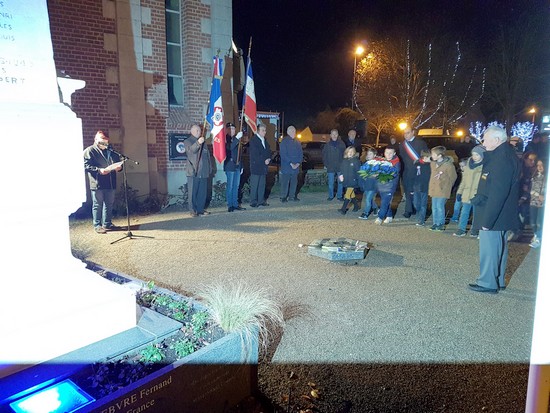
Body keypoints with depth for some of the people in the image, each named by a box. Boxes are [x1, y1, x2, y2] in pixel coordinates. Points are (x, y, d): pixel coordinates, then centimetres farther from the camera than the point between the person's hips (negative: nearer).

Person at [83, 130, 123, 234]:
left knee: (109, 204, 10)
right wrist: (99, 170, -22)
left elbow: (118, 162, 22)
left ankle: (107, 224, 20)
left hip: (110, 183, 6)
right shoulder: (89, 151, -1)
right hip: (97, 183, -6)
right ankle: (97, 225, 7)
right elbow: (86, 165, -10)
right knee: (97, 205, 0)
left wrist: (118, 167, -2)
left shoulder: (111, 151, 18)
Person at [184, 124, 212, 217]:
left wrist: (210, 168, 15)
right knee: (192, 192, -5)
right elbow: (191, 150, -20)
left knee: (203, 192, 6)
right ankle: (193, 211, -1)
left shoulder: (203, 142, 20)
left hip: (203, 172, 5)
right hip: (193, 172, -5)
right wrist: (198, 143, -38)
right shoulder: (187, 141, 2)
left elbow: (208, 156, 22)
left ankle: (201, 209, 14)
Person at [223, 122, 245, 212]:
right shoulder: (226, 139, -5)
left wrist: (241, 166, 18)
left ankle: (235, 204, 15)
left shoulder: (236, 139, 16)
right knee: (230, 186, -4)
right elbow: (229, 147, -26)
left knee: (236, 186, 10)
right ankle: (230, 205, 2)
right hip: (230, 166, -7)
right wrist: (237, 138, -33)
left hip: (237, 166, 7)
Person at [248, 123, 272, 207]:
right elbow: (254, 155, -16)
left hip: (264, 166, 7)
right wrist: (264, 161, -16)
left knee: (262, 185, 10)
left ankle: (261, 201, 16)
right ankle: (253, 202, 2)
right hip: (256, 166, -7)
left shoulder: (265, 140, 17)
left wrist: (268, 159, -3)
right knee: (254, 185, -3)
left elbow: (268, 151, 17)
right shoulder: (253, 140, -8)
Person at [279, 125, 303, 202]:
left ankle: (292, 196, 19)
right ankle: (283, 197, 4)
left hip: (296, 166, 5)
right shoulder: (284, 141, -5)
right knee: (285, 182, -3)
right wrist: (291, 163, -16)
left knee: (294, 182, 9)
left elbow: (301, 154, 11)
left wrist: (298, 163, -5)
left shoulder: (297, 142, 12)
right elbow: (283, 154, -12)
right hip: (286, 166, -5)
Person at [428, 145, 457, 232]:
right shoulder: (432, 163, 7)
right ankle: (435, 223, 20)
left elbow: (452, 177, -6)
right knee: (434, 207, 10)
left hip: (442, 190, -7)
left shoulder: (448, 164, -13)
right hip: (434, 189, 7)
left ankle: (441, 224, 7)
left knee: (440, 207, -5)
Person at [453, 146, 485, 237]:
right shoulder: (469, 164, 10)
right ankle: (461, 229, 10)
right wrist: (459, 191, 12)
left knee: (476, 214, 8)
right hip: (467, 194, 4)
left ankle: (474, 230, 20)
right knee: (464, 212, 5)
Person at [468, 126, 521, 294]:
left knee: (489, 248, 0)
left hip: (493, 216, -10)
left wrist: (487, 220, -24)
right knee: (499, 247, 18)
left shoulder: (501, 160, -22)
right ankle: (498, 281, 30)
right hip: (500, 216, 10)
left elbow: (497, 194, -26)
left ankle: (488, 283, 11)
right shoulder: (505, 155, 11)